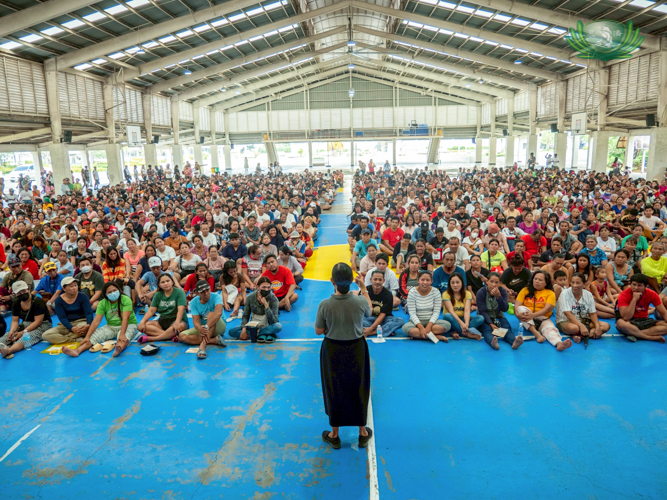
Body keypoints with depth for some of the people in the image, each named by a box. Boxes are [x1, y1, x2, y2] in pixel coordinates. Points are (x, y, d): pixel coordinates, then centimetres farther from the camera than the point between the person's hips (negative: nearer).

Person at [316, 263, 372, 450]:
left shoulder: (325, 305, -23)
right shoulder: (360, 301, -21)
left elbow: (319, 331, -9)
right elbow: (369, 311, 5)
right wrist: (363, 288, 12)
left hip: (333, 350, -1)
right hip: (356, 350, 1)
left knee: (334, 391, 18)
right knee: (359, 389, 20)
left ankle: (334, 435, 35)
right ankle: (363, 433, 37)